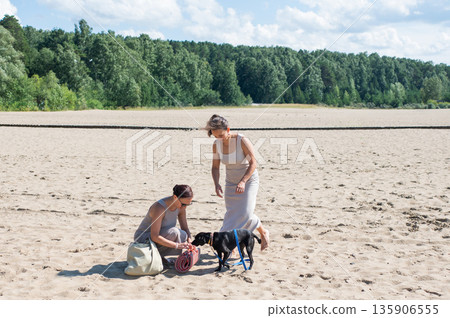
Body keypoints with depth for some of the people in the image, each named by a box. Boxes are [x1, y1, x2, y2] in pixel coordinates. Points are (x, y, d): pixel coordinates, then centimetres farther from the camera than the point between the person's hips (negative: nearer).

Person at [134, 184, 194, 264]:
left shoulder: (181, 207, -8)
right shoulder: (160, 207, -31)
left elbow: (185, 228, 2)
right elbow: (154, 237, -33)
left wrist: (189, 244, -17)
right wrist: (177, 245, -33)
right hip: (144, 239, -8)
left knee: (183, 236, -17)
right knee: (174, 232, -31)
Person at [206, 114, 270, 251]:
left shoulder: (242, 141, -23)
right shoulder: (216, 144, -9)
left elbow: (253, 163, -21)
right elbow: (215, 167, -1)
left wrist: (243, 181, -32)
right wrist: (217, 184, -18)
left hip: (249, 180, -4)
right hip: (231, 183, 5)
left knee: (245, 213, -14)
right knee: (231, 214, 4)